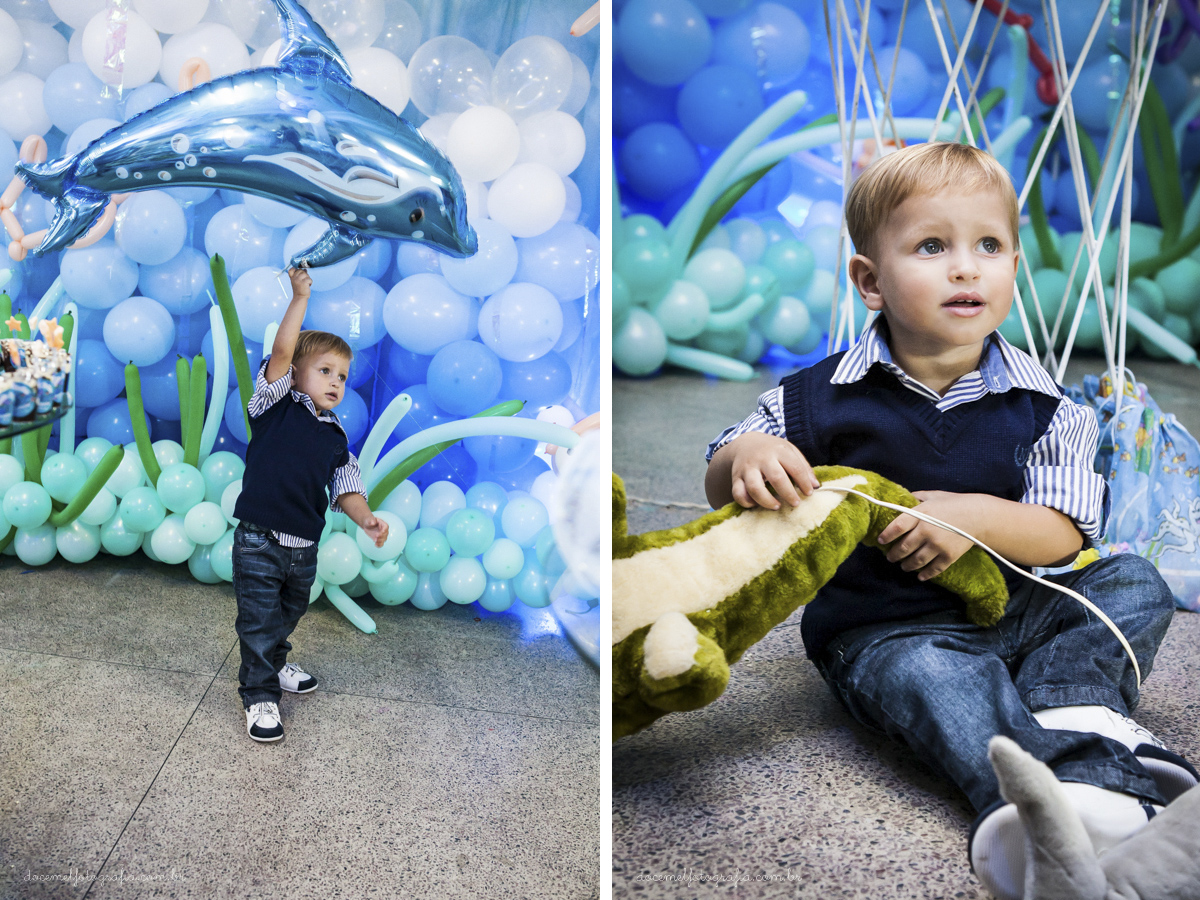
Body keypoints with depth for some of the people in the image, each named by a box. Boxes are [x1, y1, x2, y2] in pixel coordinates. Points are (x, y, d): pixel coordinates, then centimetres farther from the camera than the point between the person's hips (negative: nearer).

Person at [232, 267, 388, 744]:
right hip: (259, 542, -6)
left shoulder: (336, 437, 8)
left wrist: (365, 518, -15)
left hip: (305, 547, 6)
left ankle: (274, 664, 49)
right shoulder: (276, 407, -6)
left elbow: (345, 488, 5)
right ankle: (259, 695, 17)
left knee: (287, 615, 24)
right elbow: (281, 352, -18)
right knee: (259, 621, 2)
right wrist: (300, 298, -17)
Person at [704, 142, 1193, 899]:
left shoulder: (1038, 403, 0)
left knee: (1135, 583, -11)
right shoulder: (825, 399, -4)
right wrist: (745, 455, -25)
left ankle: (1070, 711, -31)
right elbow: (720, 488, 0)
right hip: (882, 629, -4)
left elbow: (1063, 534, -4)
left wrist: (978, 517, -24)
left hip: (1016, 608, 4)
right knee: (931, 675, -36)